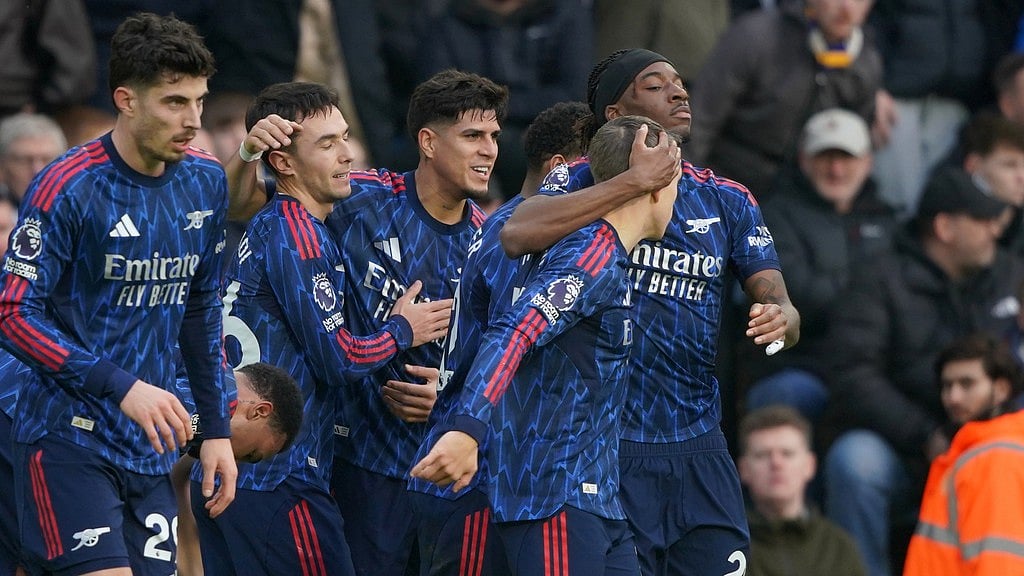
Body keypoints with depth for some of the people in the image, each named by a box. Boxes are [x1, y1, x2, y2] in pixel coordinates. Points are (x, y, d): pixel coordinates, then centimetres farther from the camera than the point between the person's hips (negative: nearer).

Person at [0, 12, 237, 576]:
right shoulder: (67, 188, -13)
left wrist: (216, 429, 13)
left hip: (149, 450, 6)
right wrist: (122, 386, -21)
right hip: (67, 439, -6)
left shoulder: (205, 182, 7)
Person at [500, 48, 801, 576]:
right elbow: (516, 235, -24)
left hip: (700, 451, 4)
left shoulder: (726, 200, 10)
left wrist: (780, 320, -20)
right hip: (608, 448, -4)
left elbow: (778, 303, 5)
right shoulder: (586, 182, -3)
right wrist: (634, 183, -28)